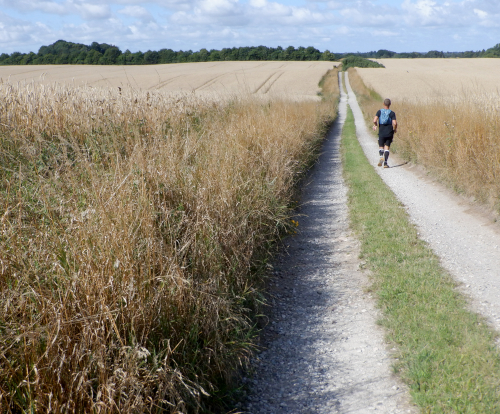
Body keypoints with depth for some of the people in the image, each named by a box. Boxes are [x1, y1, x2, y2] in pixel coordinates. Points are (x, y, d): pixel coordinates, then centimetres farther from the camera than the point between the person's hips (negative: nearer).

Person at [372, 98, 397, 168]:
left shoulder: (379, 111, 0)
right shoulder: (392, 113, -3)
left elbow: (375, 120, -13)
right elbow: (394, 123, -14)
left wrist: (375, 125, 8)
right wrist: (394, 129, 5)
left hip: (381, 132, 1)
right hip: (389, 133, -1)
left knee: (381, 146, 13)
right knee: (387, 147, 6)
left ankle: (381, 156, -18)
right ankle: (385, 163, -1)